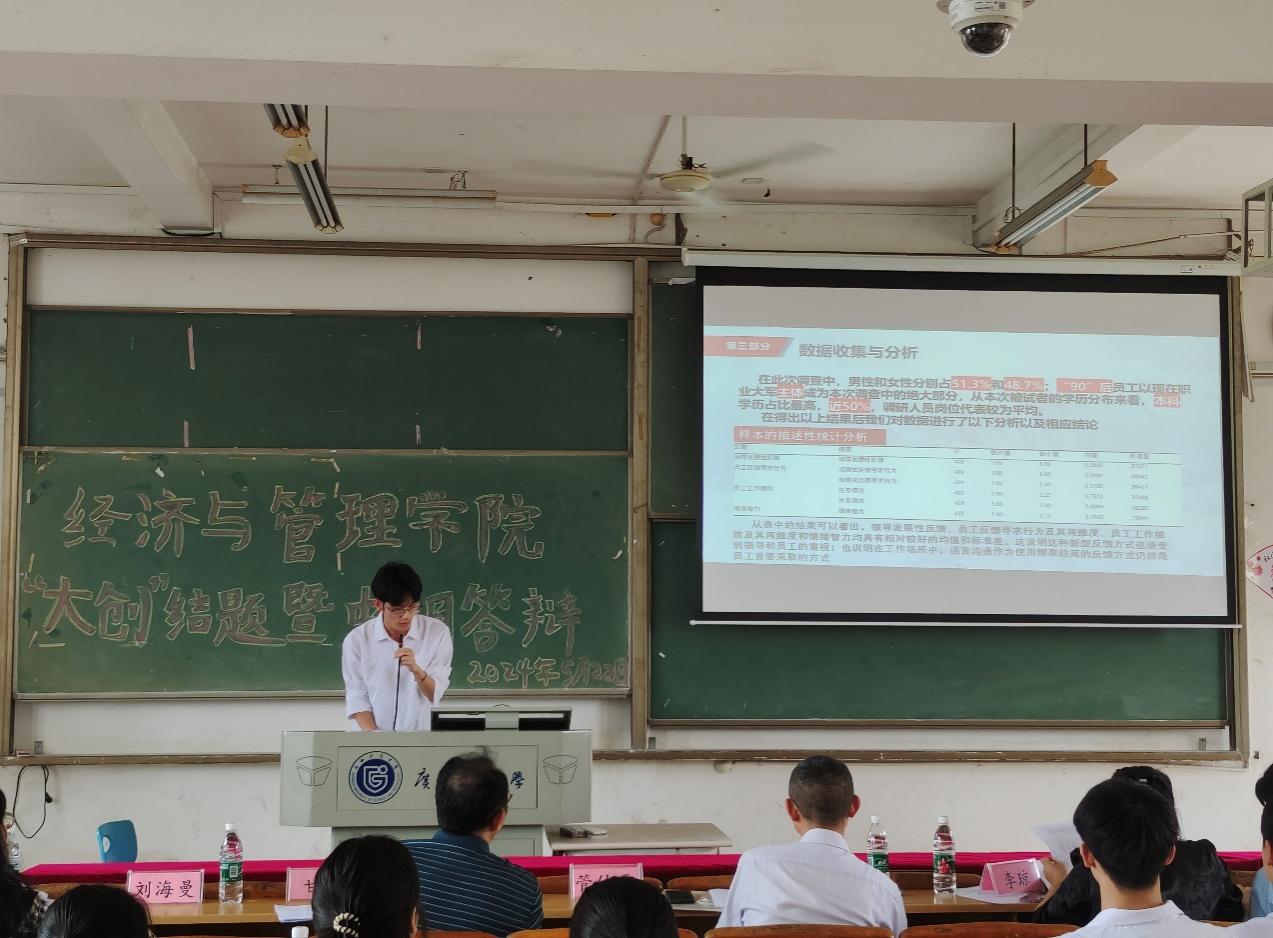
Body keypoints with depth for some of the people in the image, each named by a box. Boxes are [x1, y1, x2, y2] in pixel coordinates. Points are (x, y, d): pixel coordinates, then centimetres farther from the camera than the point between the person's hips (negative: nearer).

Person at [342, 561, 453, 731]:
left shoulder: (437, 632, 1)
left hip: (422, 737, 0)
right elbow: (357, 698, 3)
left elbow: (435, 694, 2)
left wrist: (416, 669, -15)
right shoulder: (357, 640, 0)